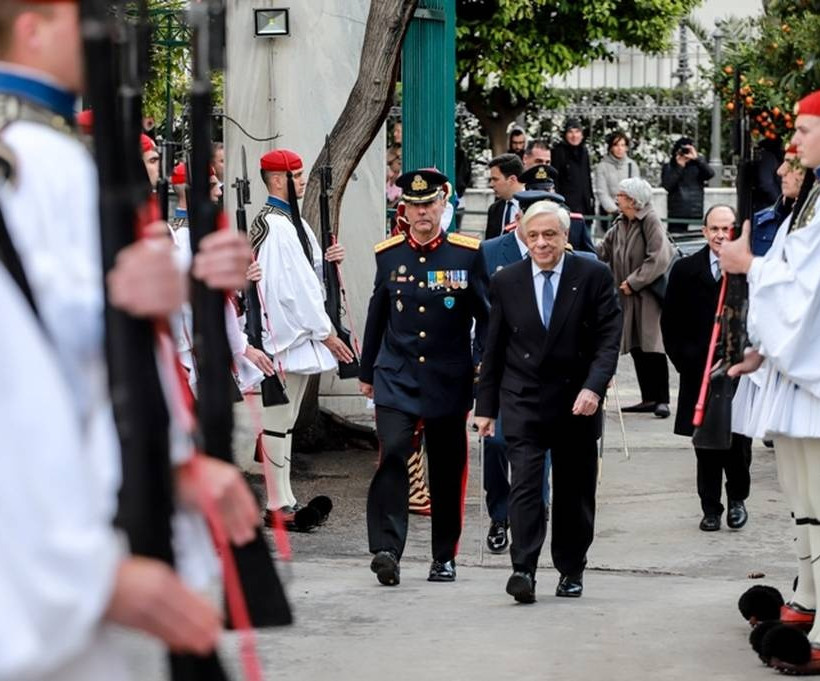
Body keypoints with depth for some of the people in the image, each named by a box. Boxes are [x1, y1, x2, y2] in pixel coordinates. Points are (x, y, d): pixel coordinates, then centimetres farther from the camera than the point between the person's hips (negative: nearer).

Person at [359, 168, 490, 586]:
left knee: (447, 470, 7)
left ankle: (444, 558, 19)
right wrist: (366, 373, 17)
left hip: (449, 382, 0)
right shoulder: (388, 255, 5)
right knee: (392, 457, -17)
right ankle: (386, 550, -22)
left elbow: (486, 316, 4)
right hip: (396, 378, 0)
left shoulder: (467, 254, -1)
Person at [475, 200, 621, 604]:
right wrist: (486, 406, 7)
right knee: (525, 483, -13)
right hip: (523, 403, 0)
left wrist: (593, 387, -20)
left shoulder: (593, 276, -2)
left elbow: (608, 339, -6)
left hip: (577, 403, 0)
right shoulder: (506, 282, 4)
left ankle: (571, 571, 21)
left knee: (574, 492, 8)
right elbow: (493, 350, 9)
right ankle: (523, 570, -17)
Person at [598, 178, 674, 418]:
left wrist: (633, 282, -16)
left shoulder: (650, 221, -12)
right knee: (637, 348, 9)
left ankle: (662, 399, -4)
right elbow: (604, 252, 13)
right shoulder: (620, 223, 11)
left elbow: (658, 259, -18)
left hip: (648, 295, -8)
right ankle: (649, 398, 15)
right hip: (628, 295, 8)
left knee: (651, 346, -9)